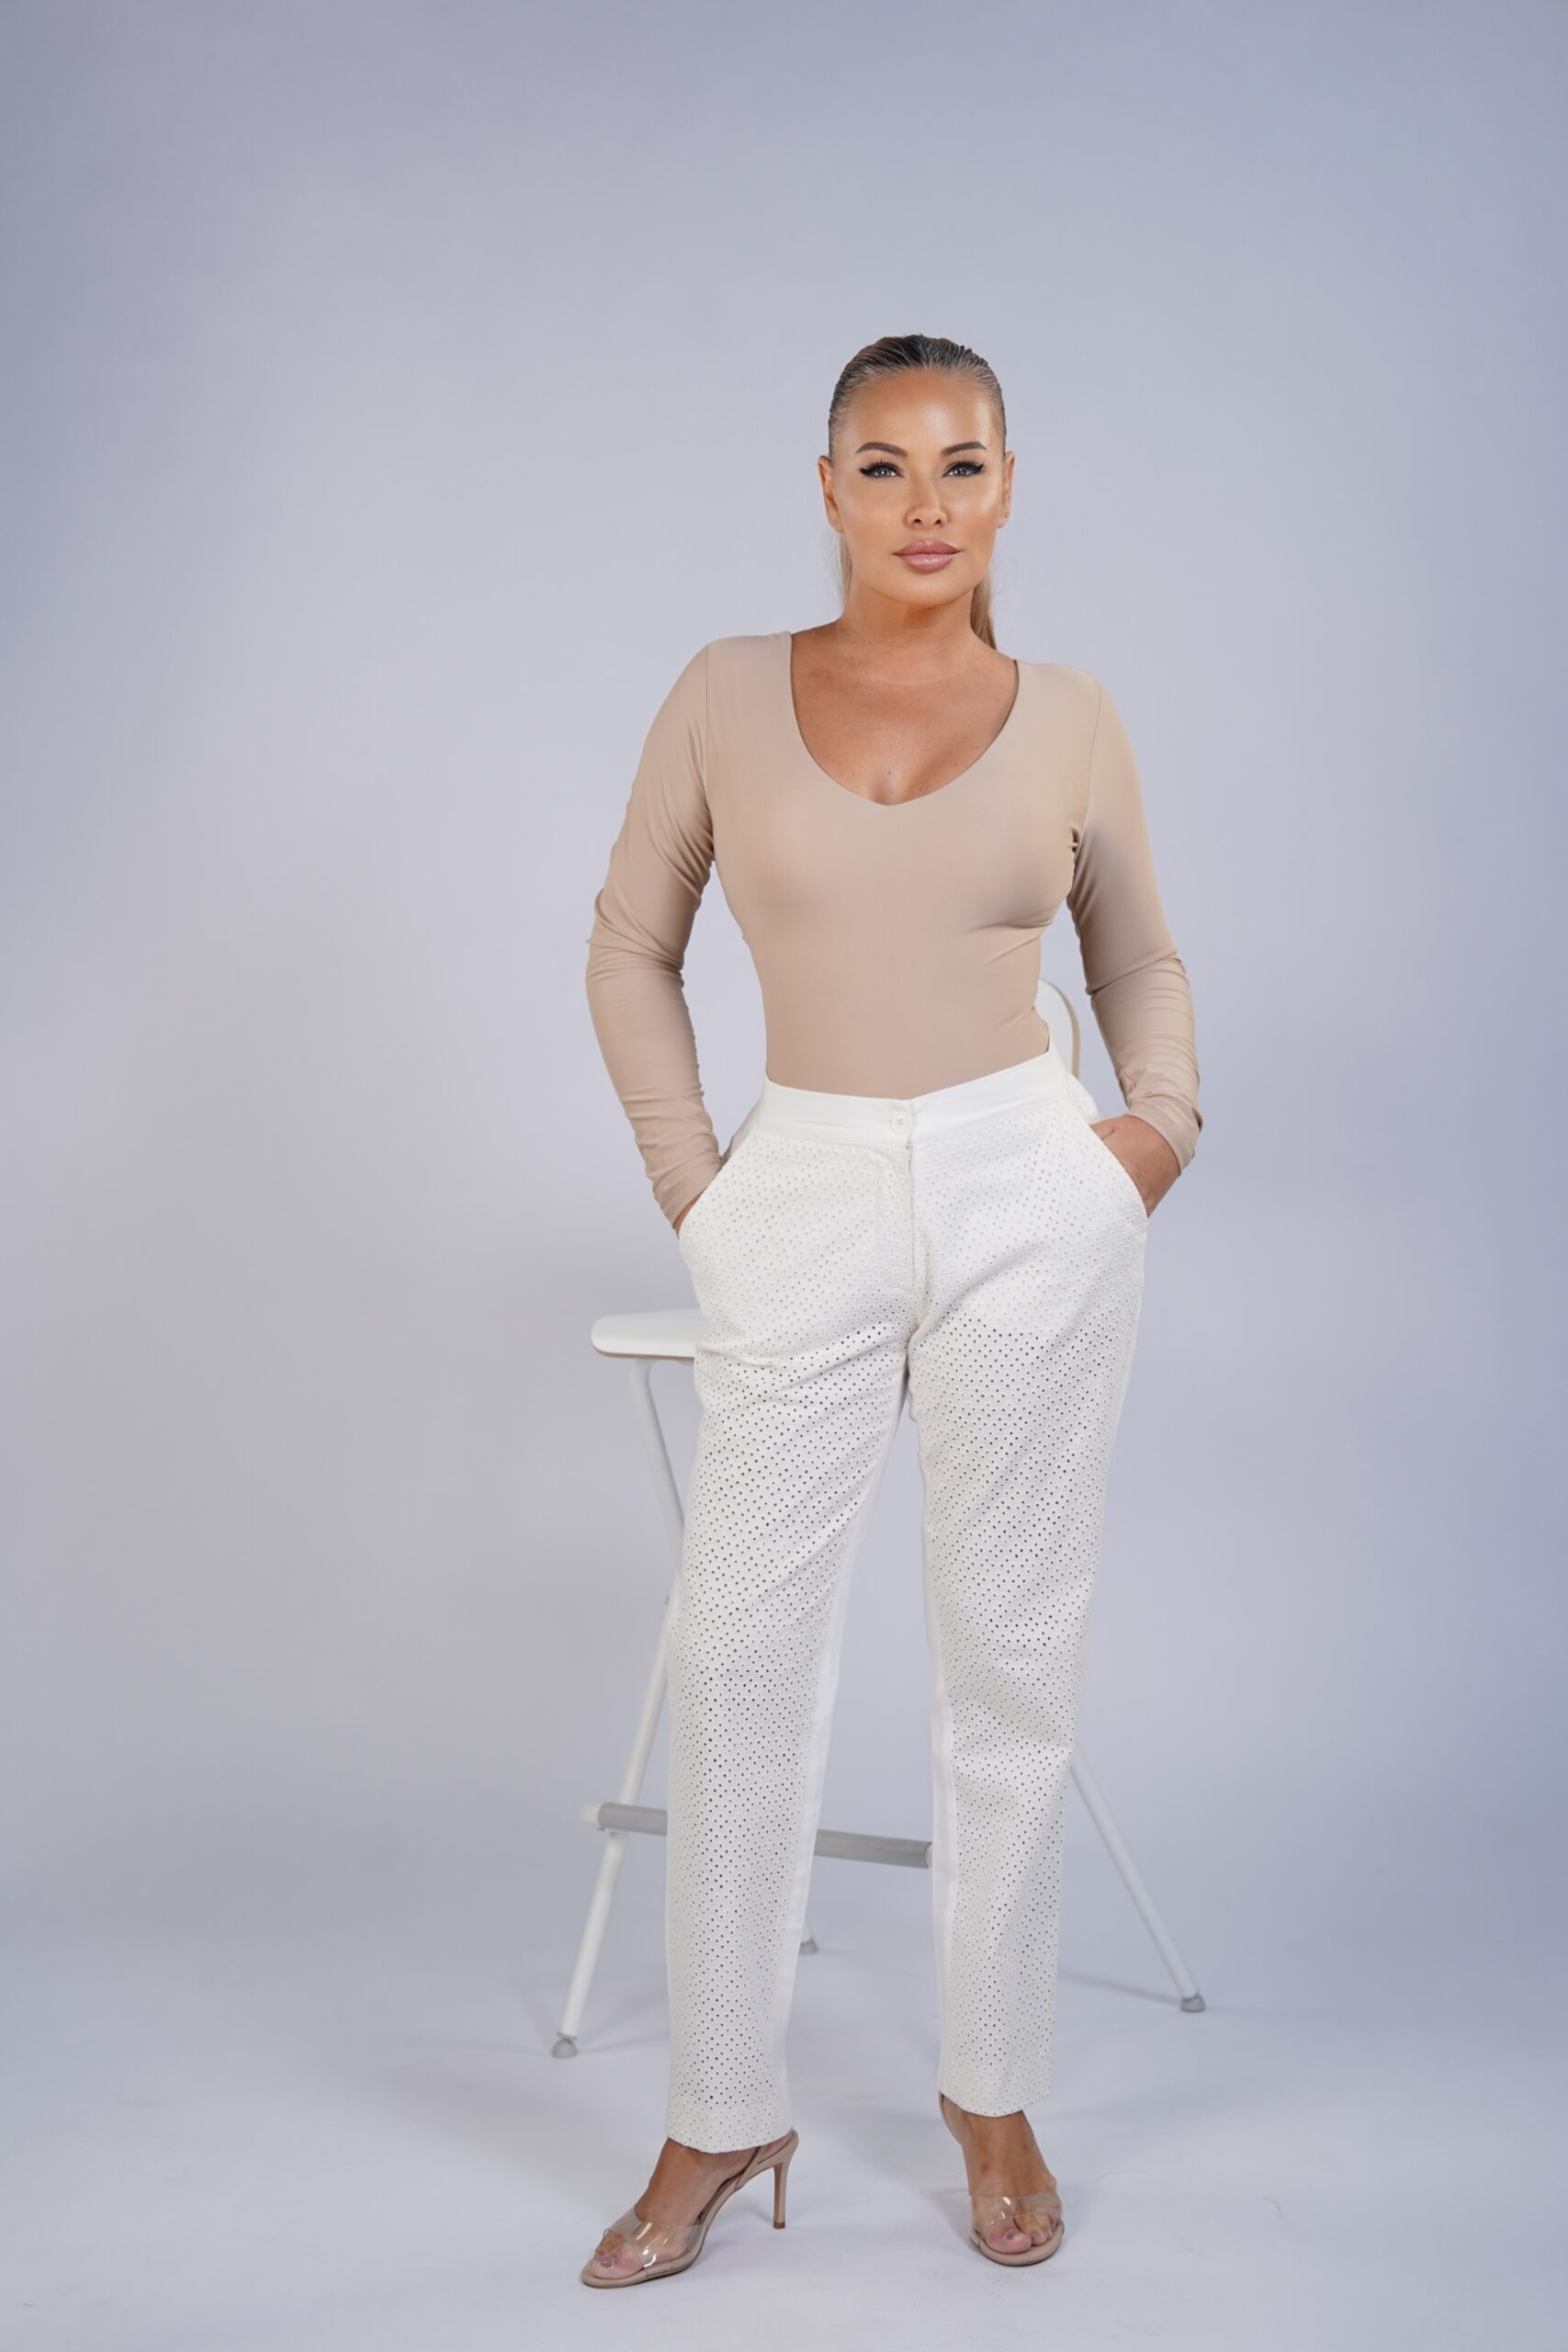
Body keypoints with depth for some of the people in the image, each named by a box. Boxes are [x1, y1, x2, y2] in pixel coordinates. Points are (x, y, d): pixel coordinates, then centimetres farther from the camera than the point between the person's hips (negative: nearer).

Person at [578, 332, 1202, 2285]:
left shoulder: (1068, 719, 5)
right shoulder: (728, 694, 4)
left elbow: (1140, 960, 18)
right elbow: (631, 949, 11)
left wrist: (1161, 1119, 1)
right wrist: (685, 1172, 4)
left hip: (1030, 1201, 0)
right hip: (809, 1213, 0)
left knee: (1011, 1657, 6)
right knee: (738, 1650, 1)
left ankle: (995, 2093, 24)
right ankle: (720, 2117, 18)